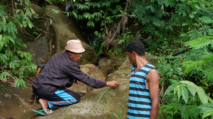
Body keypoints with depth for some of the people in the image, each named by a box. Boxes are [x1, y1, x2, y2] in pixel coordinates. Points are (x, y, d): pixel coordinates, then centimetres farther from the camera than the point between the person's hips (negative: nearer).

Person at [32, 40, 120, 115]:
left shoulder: (57, 56, 10)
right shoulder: (70, 64, -14)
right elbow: (87, 80, -10)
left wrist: (71, 78, 15)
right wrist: (107, 83, -4)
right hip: (46, 90, -9)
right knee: (75, 98, 0)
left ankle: (44, 99, 3)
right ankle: (47, 102, -8)